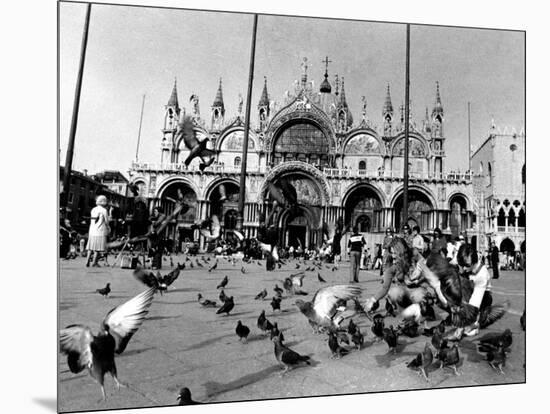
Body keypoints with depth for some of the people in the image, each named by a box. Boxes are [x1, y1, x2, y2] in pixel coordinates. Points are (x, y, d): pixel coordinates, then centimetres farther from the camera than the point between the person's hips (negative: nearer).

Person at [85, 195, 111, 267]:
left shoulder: (93, 210, 10)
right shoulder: (104, 210, -9)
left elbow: (91, 221, 13)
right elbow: (106, 221, -8)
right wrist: (108, 228, 11)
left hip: (92, 231, 6)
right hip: (100, 231, -6)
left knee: (91, 246, 12)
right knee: (98, 248, 0)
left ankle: (87, 261, 9)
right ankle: (94, 262, 0)